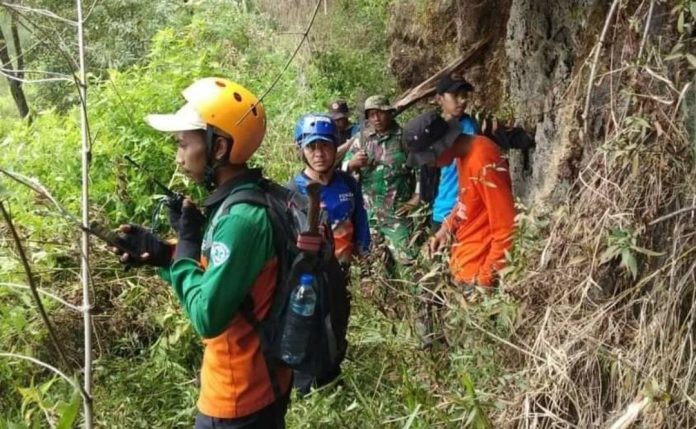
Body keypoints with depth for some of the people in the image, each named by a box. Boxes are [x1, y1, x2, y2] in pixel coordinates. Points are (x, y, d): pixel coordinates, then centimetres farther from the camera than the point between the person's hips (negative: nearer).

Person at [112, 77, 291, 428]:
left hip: (238, 396, -9)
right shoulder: (252, 201, 3)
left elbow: (207, 317, -27)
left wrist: (186, 241, -17)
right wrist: (162, 254, 0)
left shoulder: (240, 218, -27)